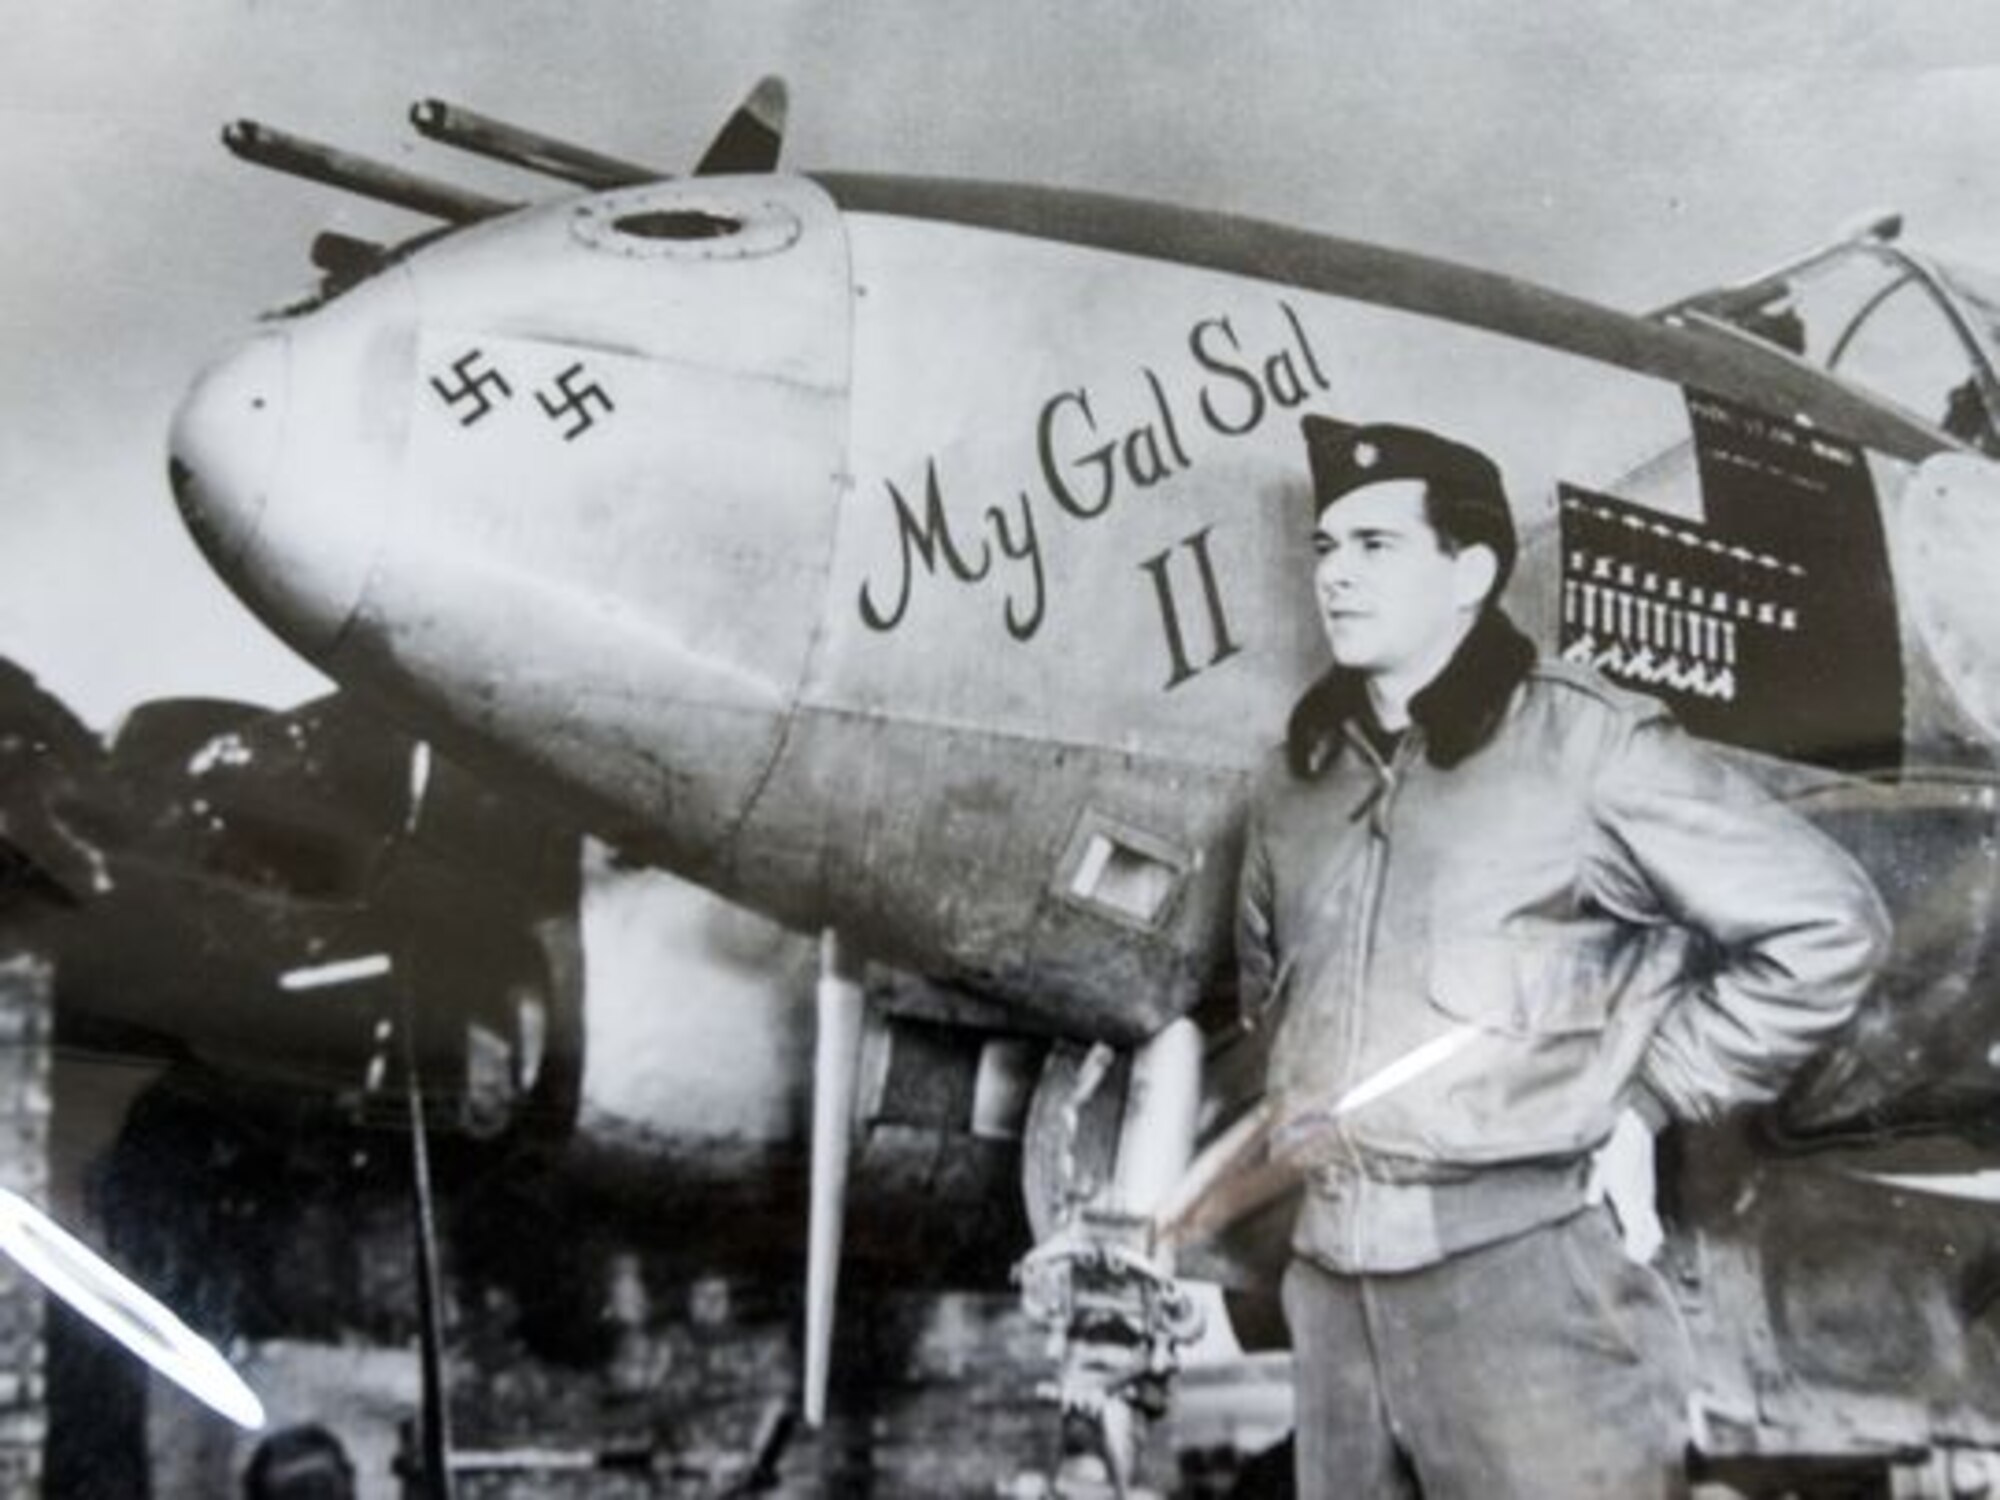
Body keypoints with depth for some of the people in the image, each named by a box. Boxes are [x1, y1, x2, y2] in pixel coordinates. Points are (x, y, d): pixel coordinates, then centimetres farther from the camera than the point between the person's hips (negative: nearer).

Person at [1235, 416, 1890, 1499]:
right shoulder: (1295, 779, 11)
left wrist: (1645, 1090, -5)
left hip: (1523, 1278, -5)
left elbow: (1827, 926, -7)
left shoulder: (1588, 739, -8)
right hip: (1331, 1282, 6)